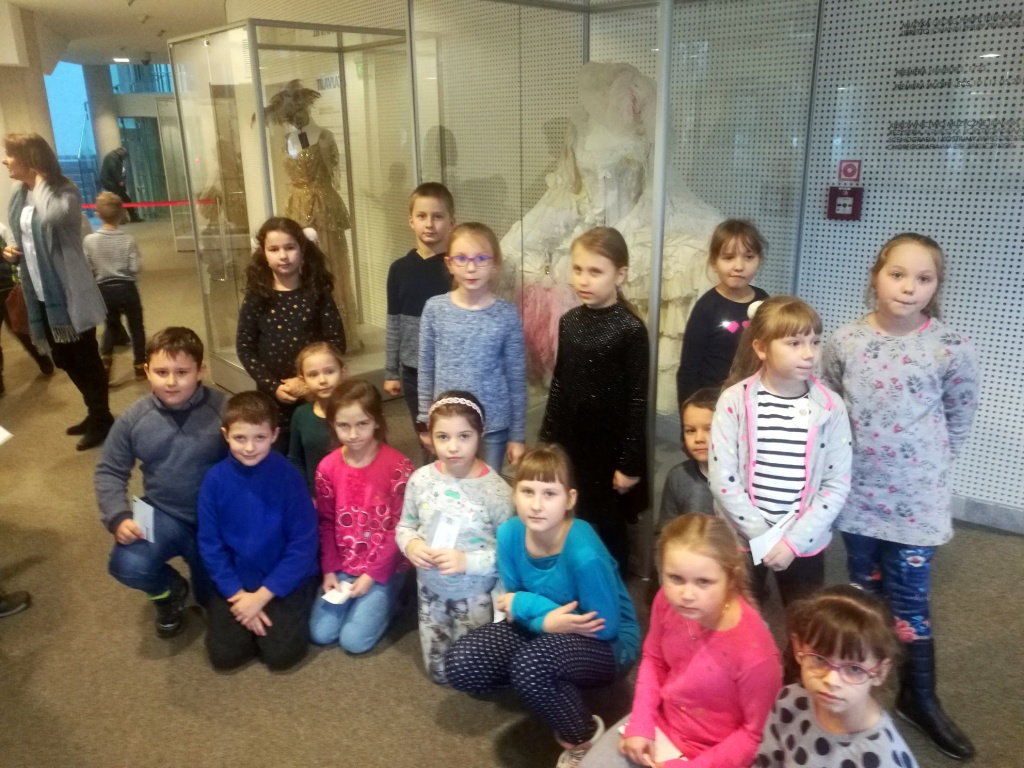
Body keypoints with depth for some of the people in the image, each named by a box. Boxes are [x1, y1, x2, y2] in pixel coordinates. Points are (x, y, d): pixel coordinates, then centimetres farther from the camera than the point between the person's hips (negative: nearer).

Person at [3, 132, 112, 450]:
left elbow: (53, 215, -33)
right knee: (64, 359, 17)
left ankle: (102, 419, 17)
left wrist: (40, 181, -18)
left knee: (85, 357, 2)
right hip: (39, 294, 8)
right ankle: (95, 413, 33)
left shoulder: (64, 191, -11)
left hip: (68, 293, -8)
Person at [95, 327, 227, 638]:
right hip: (163, 515, 2)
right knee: (127, 565, -24)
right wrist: (118, 517, -12)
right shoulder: (133, 419, -8)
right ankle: (169, 591, 14)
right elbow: (109, 471, 3)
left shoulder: (223, 410, -17)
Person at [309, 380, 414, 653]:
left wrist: (373, 574, -14)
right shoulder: (327, 468, -5)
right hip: (343, 566, 4)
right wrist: (329, 570, -3)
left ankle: (388, 598, 15)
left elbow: (400, 527, -13)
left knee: (354, 640, -11)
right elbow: (326, 523, 4)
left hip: (384, 567, -4)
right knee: (320, 634, -2)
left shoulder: (398, 466, -18)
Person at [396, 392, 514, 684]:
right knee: (438, 672, 18)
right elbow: (404, 526, 3)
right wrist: (410, 544, -18)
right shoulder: (421, 479, -12)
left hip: (476, 593, -3)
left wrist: (468, 561, -28)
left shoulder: (495, 489, -22)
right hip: (431, 588, 3)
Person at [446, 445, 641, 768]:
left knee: (530, 666, -36)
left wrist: (525, 603, -22)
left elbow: (605, 626, -25)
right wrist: (546, 619, -26)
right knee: (461, 664, -11)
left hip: (607, 644, -6)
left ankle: (585, 736, -5)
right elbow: (512, 602, -3)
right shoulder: (509, 533, -15)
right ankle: (560, 688, 10)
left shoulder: (584, 553, -33)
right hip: (543, 627, 7)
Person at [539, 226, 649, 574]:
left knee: (608, 528, 10)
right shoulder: (569, 321, 3)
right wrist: (547, 440, 11)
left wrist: (631, 463, -13)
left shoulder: (630, 330, -13)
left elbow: (638, 400, -13)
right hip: (570, 441, 5)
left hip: (610, 445, -4)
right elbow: (558, 384, 10)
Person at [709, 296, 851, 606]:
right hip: (741, 539, -1)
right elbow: (722, 478, -13)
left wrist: (794, 540, -13)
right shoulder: (735, 400, -12)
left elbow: (837, 485, -6)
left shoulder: (830, 407, -7)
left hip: (805, 542, 1)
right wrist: (764, 536, -13)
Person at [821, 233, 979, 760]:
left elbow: (960, 419, 1)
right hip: (857, 492, 2)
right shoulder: (844, 341, -6)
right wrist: (847, 456, 5)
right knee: (862, 591, 18)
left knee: (908, 598, 6)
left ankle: (919, 698, 28)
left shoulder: (952, 348, -12)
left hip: (915, 497, -2)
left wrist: (926, 462, 4)